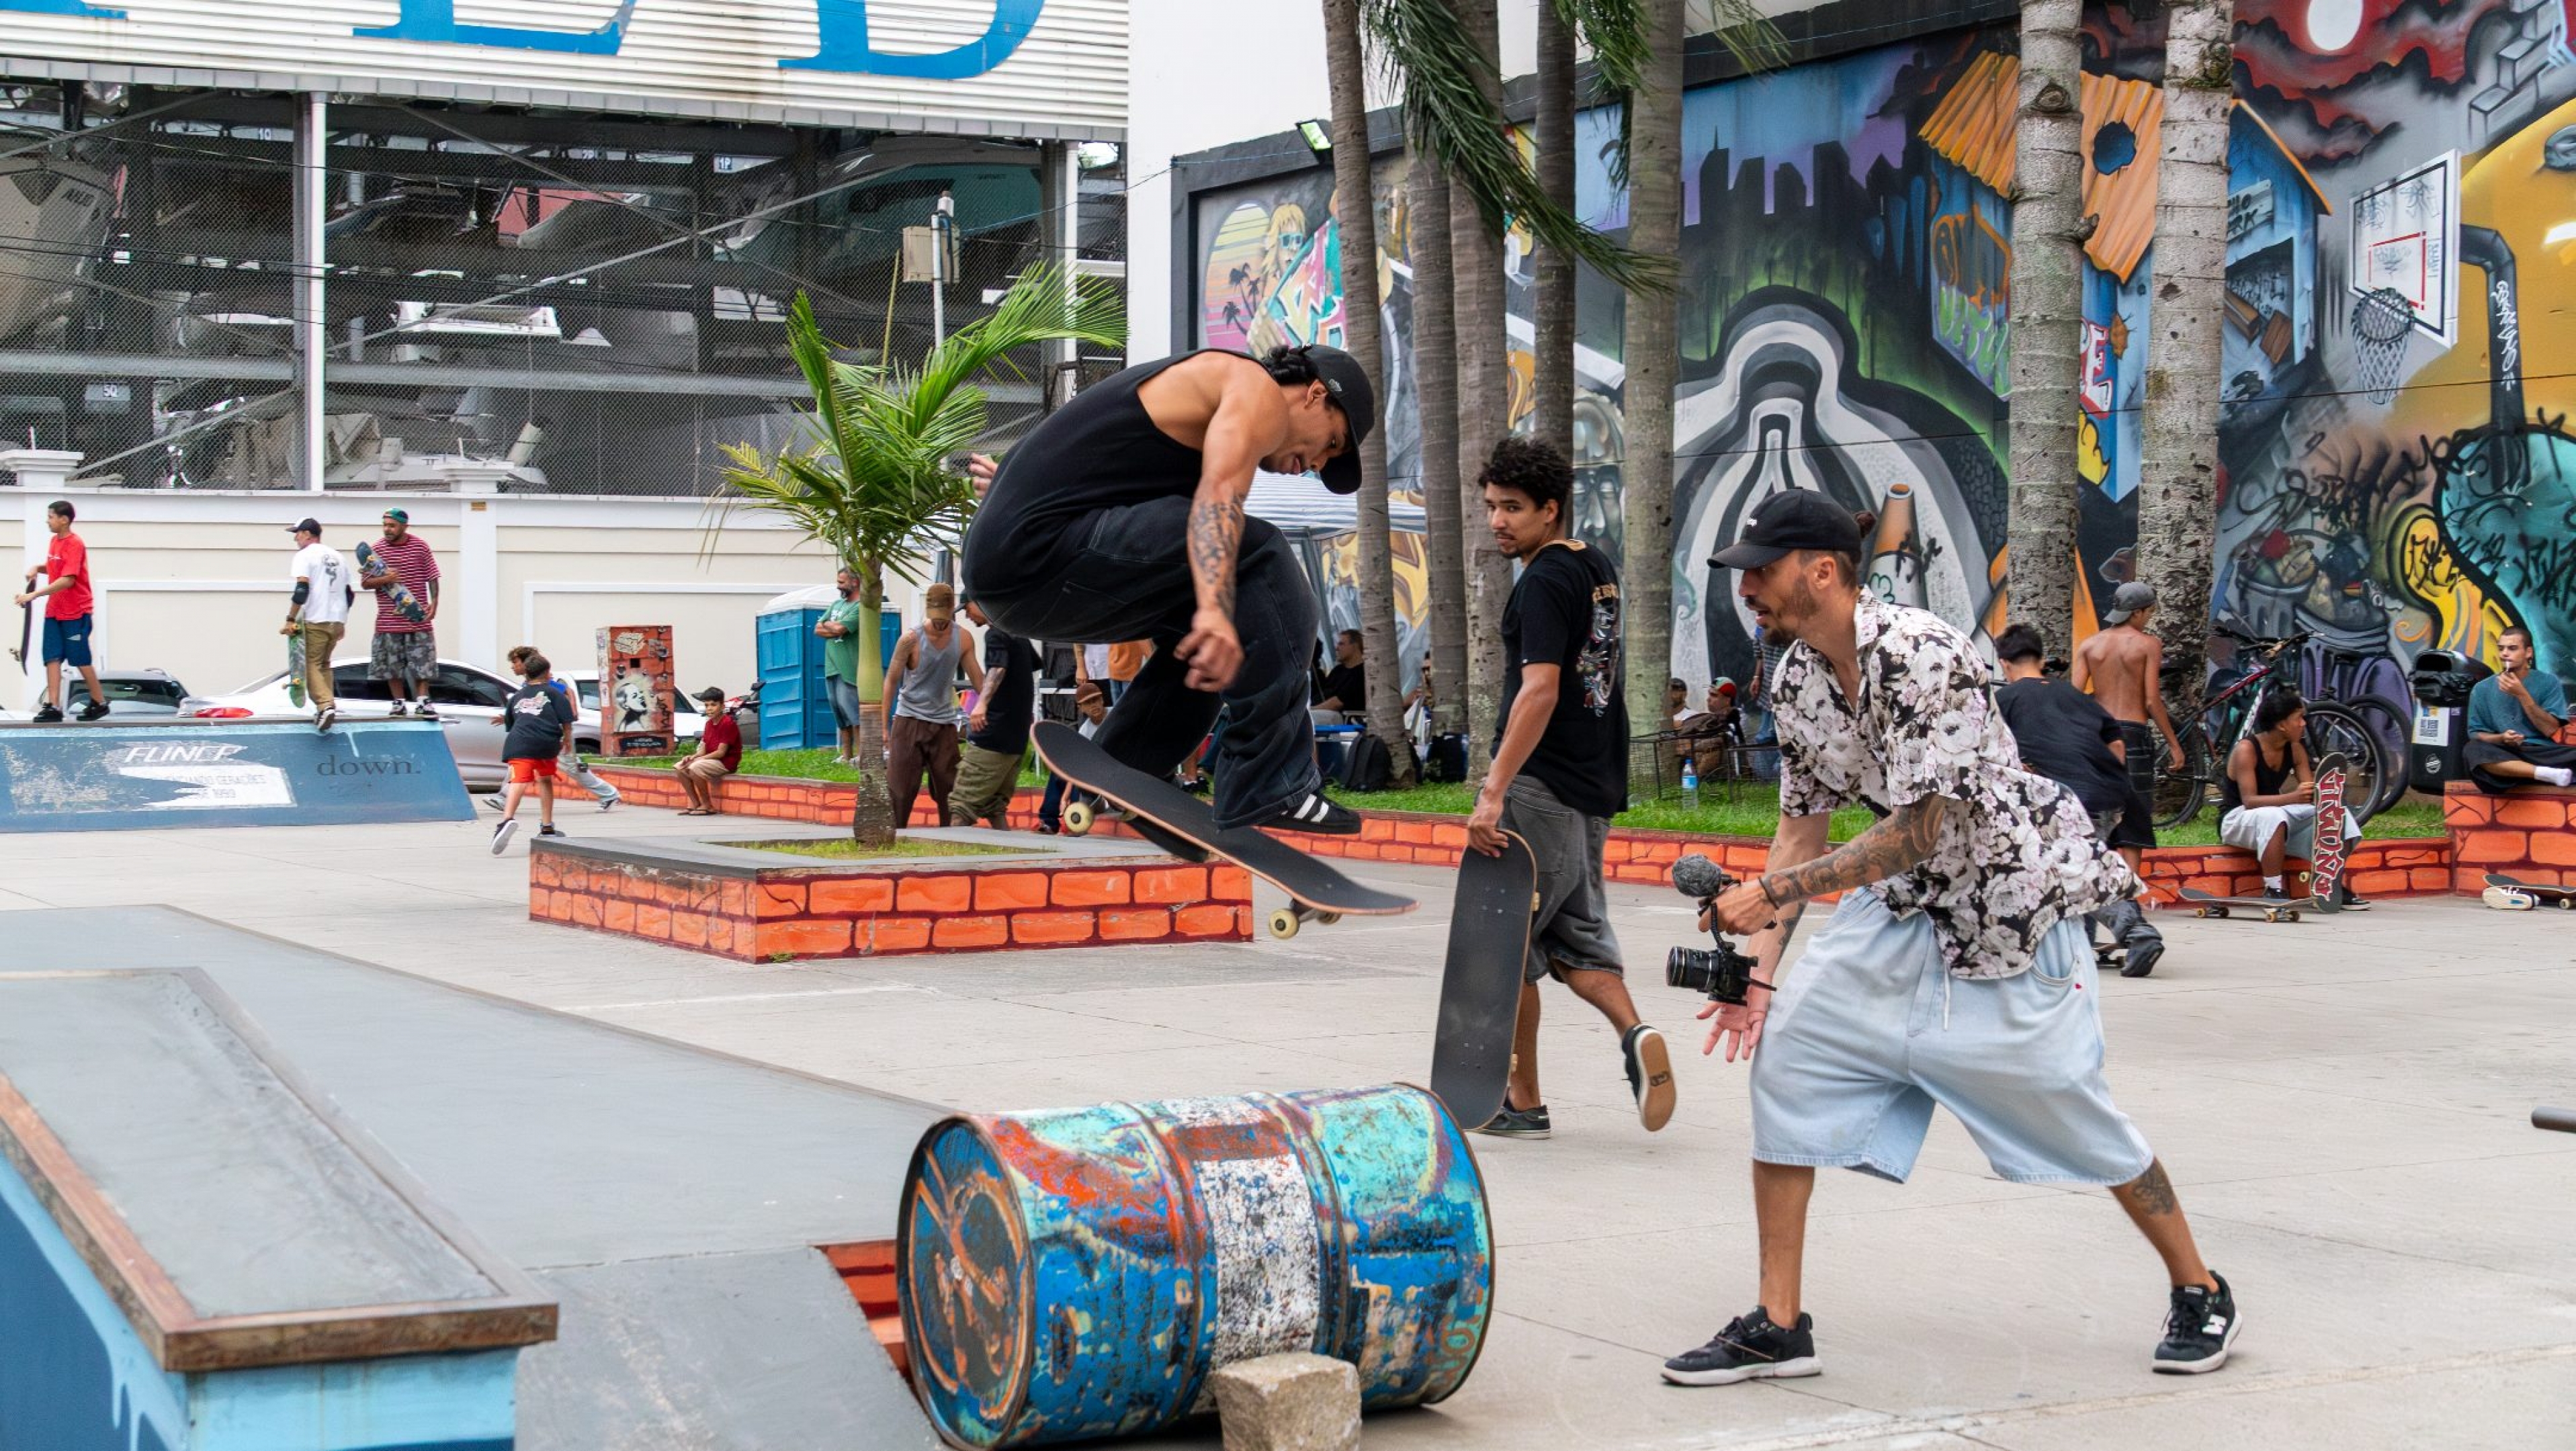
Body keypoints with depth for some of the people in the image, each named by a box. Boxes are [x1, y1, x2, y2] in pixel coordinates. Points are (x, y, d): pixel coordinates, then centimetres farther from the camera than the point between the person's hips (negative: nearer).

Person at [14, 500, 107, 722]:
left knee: (81, 660, 0)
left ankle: (100, 703, 14)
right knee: (52, 658, -2)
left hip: (75, 612, -8)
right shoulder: (54, 541, 9)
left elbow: (68, 580, -25)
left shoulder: (75, 544, -17)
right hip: (54, 611, 8)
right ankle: (53, 706, -4)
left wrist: (34, 595, -28)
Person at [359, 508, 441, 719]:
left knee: (423, 662, -2)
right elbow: (365, 582, 2)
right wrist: (384, 579, -18)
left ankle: (422, 702, 2)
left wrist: (434, 602, -7)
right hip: (389, 620, 1)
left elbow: (432, 577, 4)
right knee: (391, 664, 5)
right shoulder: (378, 549, 1)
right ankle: (399, 702, 15)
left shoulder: (421, 546, 1)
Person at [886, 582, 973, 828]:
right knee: (899, 788, -4)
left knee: (948, 788, 5)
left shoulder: (963, 639, -3)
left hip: (944, 723, 3)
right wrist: (884, 725, -7)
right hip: (910, 721, -3)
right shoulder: (912, 640, -12)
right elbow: (892, 681, -6)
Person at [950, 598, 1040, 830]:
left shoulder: (995, 634, -11)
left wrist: (982, 704, -48)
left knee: (962, 805, -10)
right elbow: (1034, 667, 34)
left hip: (993, 735, -9)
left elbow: (998, 669, -31)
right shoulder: (1019, 633, 16)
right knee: (995, 806, 11)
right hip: (1018, 737, 9)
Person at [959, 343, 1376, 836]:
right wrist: (1215, 612, -34)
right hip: (1044, 551, -10)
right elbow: (1219, 497, -20)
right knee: (1258, 556, -13)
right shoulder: (1259, 392, 0)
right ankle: (1271, 788, -15)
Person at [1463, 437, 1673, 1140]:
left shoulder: (1544, 581, -14)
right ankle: (1634, 1033, -11)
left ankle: (1522, 1102, 6)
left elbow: (1540, 691, -23)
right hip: (1595, 787, 9)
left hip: (1542, 788, -9)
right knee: (1576, 935, 13)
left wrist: (1493, 791, -26)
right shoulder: (1599, 568, 14)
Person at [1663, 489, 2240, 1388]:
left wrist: (1772, 892, -29)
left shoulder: (1918, 656, -26)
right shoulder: (1797, 679, -1)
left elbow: (1915, 833, -27)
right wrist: (1758, 971, -3)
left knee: (2071, 1113, 0)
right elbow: (1802, 828, 5)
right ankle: (1779, 1324, 0)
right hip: (1903, 908, 7)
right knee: (1785, 1054, -6)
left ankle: (2199, 1293, 25)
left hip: (2009, 901, -7)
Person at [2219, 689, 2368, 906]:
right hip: (2236, 819, -7)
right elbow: (2249, 801, -29)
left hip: (2276, 815, 7)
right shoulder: (2246, 749, -20)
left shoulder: (2295, 749, 2)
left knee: (2339, 813, -10)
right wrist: (2293, 797, -43)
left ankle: (2336, 886, -6)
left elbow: (2310, 794, -3)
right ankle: (2273, 890, -34)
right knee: (2272, 816, -41)